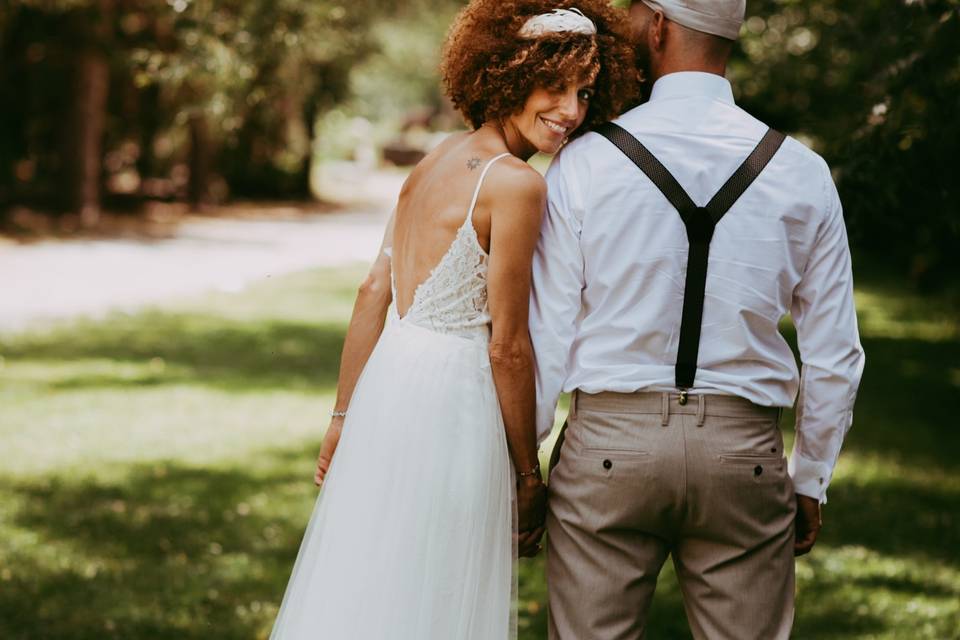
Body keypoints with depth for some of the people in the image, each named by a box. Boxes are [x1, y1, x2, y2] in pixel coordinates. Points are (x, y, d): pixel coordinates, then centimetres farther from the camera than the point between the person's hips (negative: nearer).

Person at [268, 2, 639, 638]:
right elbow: (507, 346, -13)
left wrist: (344, 415, 17)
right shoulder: (516, 183, -15)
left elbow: (374, 292, 11)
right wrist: (529, 475, -4)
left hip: (386, 392, 8)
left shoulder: (436, 161, 10)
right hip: (451, 404, -8)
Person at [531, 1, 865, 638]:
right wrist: (810, 479, 15)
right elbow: (834, 354, 4)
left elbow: (546, 334, -3)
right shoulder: (802, 172, 1)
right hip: (746, 454, 2)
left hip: (609, 443, -1)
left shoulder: (584, 162, -5)